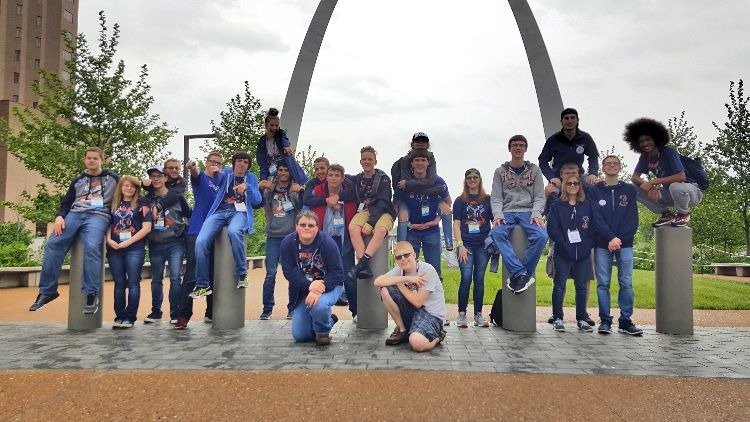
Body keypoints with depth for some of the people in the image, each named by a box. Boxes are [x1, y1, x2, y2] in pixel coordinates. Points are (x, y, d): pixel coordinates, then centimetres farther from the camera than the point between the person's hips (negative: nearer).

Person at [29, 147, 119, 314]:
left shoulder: (113, 178, 16)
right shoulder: (78, 181, 26)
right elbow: (66, 202, 21)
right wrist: (60, 216, 0)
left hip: (98, 215, -4)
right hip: (75, 214, 4)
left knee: (91, 248, -32)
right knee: (53, 244, -19)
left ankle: (92, 294, -29)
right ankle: (47, 291, -12)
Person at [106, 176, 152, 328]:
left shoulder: (141, 203, 4)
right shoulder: (114, 204, 16)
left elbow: (147, 227, -4)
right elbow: (108, 225, 16)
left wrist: (128, 242, -10)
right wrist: (108, 239, -4)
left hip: (135, 249, -3)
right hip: (114, 249, 4)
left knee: (133, 283, -3)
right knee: (119, 284, 7)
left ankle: (130, 317, 1)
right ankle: (119, 317, 12)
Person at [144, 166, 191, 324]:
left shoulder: (177, 196, 4)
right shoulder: (147, 199, 10)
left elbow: (190, 215, 9)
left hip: (175, 243, -3)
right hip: (155, 244, 3)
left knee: (175, 278, -8)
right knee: (156, 279, 9)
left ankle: (175, 313, -2)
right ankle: (156, 312, 19)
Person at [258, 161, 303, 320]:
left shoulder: (295, 189, 7)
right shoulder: (270, 188, 11)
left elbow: (301, 207, -7)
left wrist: (300, 192, -24)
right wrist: (260, 189, -15)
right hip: (273, 236, 1)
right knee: (270, 273, -2)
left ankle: (292, 308, 11)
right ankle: (267, 309, 4)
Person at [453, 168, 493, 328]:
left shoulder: (488, 200, 10)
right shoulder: (460, 201, 7)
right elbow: (456, 224, 2)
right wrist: (460, 245, -7)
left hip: (483, 245, 2)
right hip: (466, 245, -2)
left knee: (479, 279, 5)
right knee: (466, 279, -9)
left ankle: (478, 315, 12)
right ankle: (461, 314, 0)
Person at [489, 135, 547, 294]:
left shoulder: (534, 170, 13)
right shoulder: (500, 171, 12)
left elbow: (539, 197, 8)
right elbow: (496, 198, 6)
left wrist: (536, 213, -12)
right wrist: (498, 214, -14)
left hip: (528, 212, 0)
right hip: (507, 212, 0)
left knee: (541, 235, -32)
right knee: (496, 233, -34)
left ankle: (517, 275, -23)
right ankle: (522, 274, -35)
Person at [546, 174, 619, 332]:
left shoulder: (588, 204, 7)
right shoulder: (557, 206, 2)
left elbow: (598, 223, -6)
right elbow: (552, 229, -6)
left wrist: (611, 237, -23)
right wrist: (564, 245, -15)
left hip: (583, 253, 2)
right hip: (563, 253, -2)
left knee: (582, 286, 9)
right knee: (559, 285, 2)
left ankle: (582, 319, 19)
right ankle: (558, 319, 11)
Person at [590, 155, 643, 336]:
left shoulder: (630, 190, 9)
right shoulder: (594, 190, 6)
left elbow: (632, 219, 3)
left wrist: (620, 239, -10)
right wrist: (609, 240, -10)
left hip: (625, 244, 1)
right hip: (602, 245, -1)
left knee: (626, 283, 0)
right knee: (603, 283, 1)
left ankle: (625, 321, 7)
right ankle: (605, 321, 7)